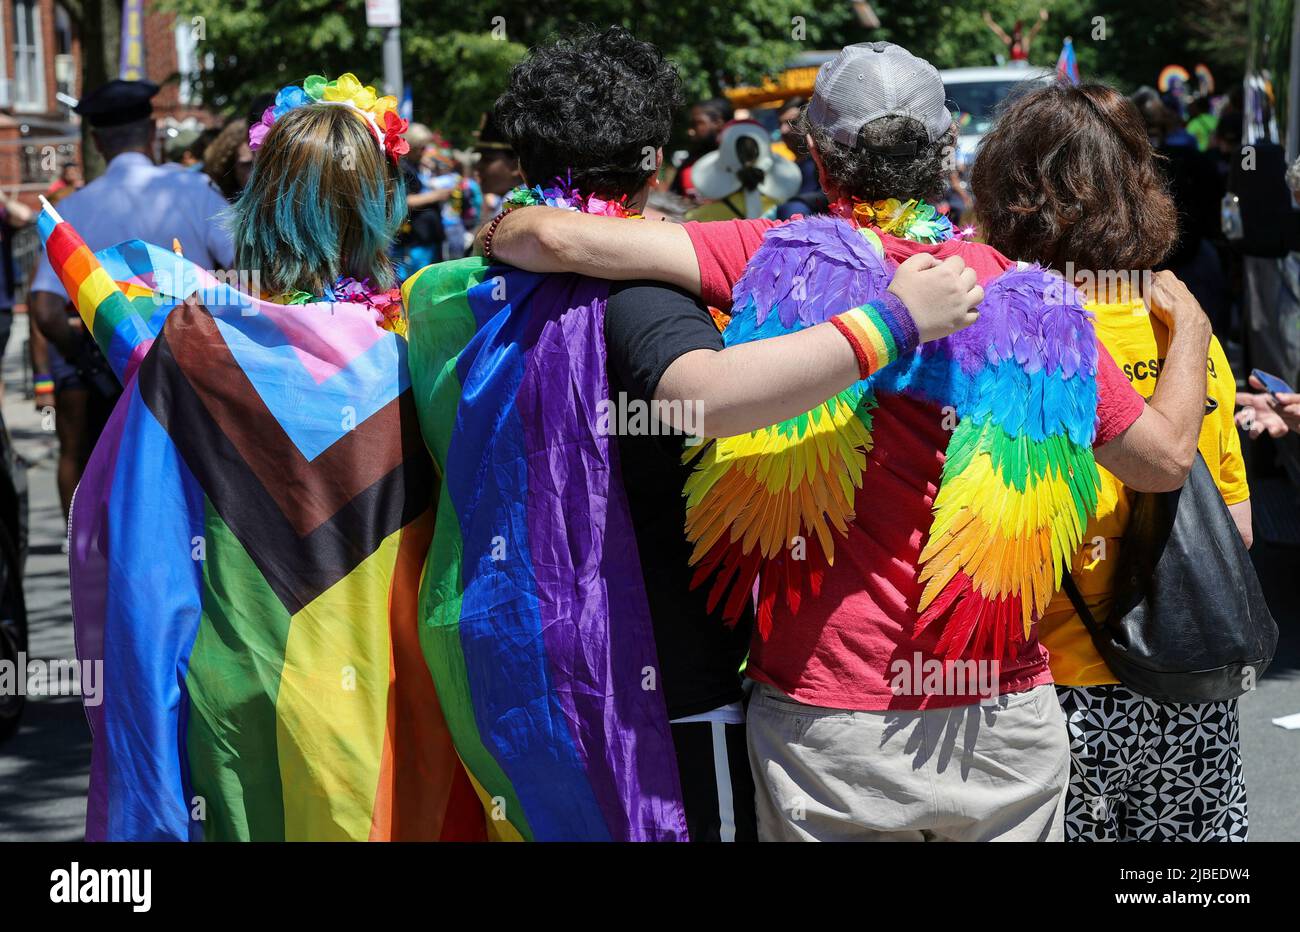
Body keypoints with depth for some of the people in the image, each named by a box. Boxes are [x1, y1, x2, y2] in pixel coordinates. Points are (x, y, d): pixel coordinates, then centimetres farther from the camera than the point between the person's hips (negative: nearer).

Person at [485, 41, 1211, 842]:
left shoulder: (784, 262, -8)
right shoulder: (1029, 299, -3)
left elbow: (559, 237, -15)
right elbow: (1165, 458, 4)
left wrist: (492, 234, 9)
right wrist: (1190, 329, 23)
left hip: (829, 722, -1)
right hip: (1006, 718, 2)